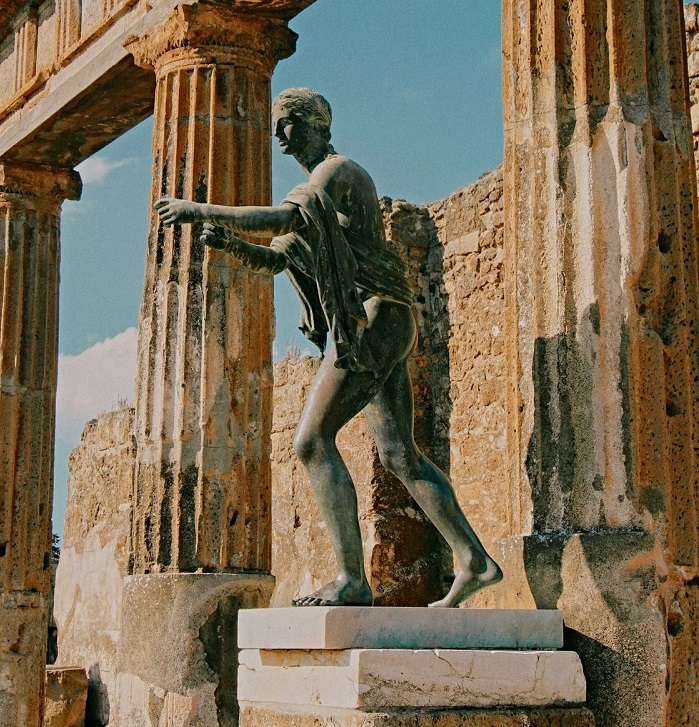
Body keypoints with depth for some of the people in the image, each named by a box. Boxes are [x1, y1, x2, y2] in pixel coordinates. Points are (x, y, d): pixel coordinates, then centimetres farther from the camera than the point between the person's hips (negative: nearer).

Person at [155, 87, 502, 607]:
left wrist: (203, 210, -19)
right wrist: (230, 242, 2)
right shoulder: (314, 191, 27)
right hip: (380, 328, 10)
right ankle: (475, 561, 6)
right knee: (400, 456, 6)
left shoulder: (339, 170, -4)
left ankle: (352, 579, -17)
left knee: (313, 439, -15)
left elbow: (283, 220, -22)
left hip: (372, 318, -10)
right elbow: (274, 260, 22)